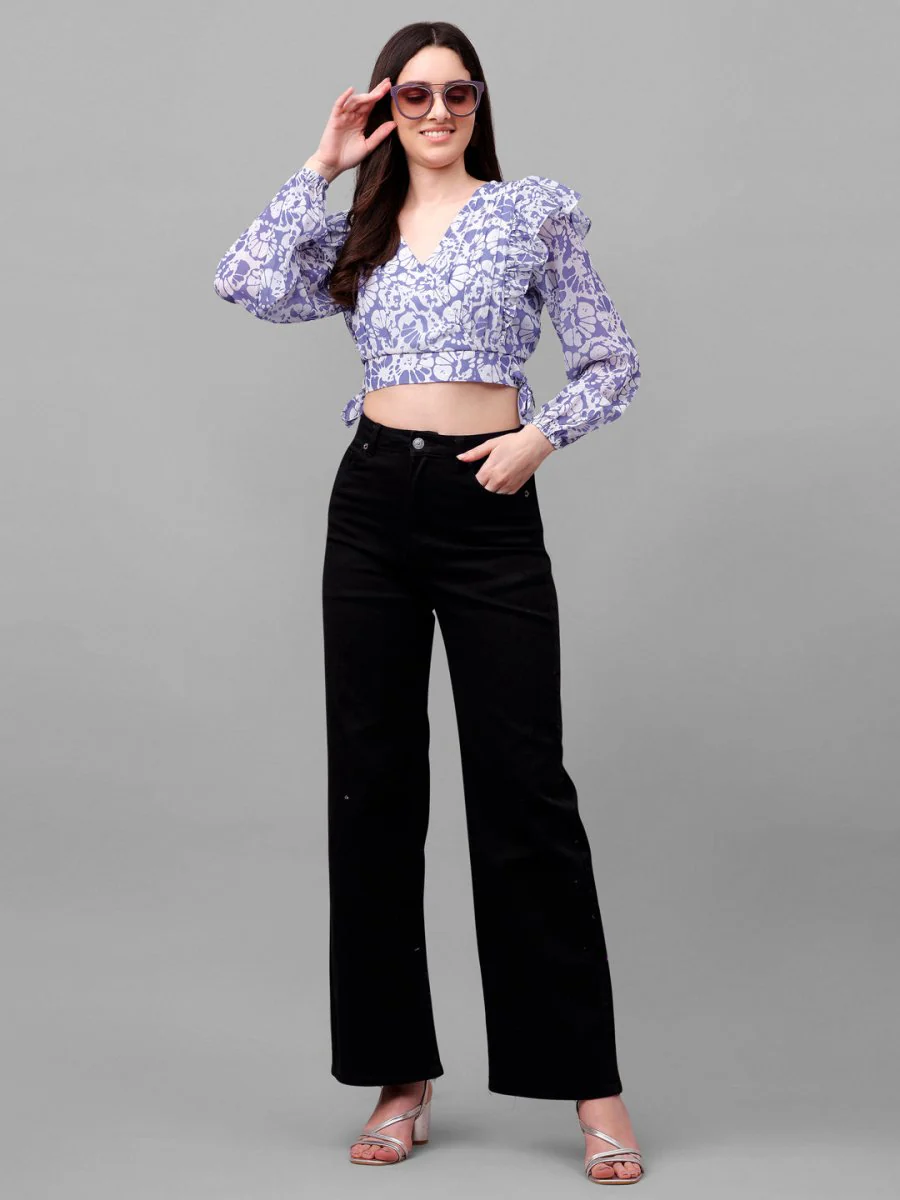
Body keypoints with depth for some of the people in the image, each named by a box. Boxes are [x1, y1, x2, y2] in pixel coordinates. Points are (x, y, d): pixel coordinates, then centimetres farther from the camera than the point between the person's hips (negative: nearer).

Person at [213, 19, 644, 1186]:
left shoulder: (533, 210, 7)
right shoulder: (359, 232, 15)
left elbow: (611, 365, 6)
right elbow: (250, 286, -2)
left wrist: (541, 435, -11)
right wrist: (321, 167, 3)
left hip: (488, 507, -3)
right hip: (372, 500, 4)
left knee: (523, 785, -5)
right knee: (373, 783, 3)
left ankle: (590, 1086, 5)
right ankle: (401, 1075, 14)